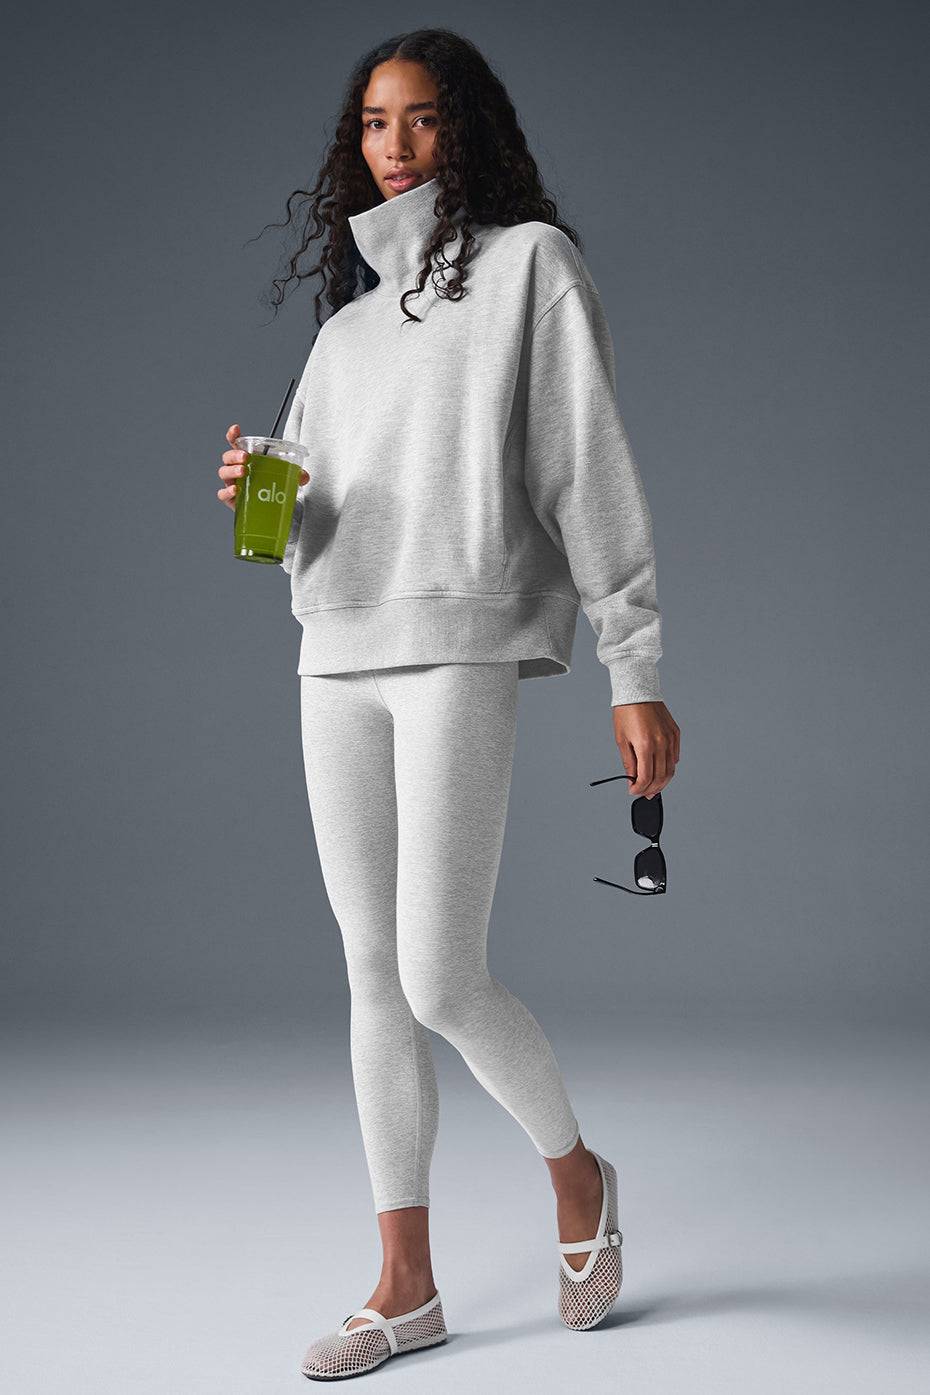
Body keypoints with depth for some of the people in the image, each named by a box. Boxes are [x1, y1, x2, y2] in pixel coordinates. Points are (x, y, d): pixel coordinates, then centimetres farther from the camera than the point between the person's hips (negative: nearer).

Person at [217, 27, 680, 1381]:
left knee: (442, 980, -11)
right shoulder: (349, 318, 20)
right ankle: (407, 1285, 15)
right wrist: (255, 497, -3)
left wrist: (637, 675, -10)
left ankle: (576, 1169, 19)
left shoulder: (529, 263, 3)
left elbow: (594, 472, -4)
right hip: (338, 658, 6)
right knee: (376, 977, 6)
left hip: (462, 646, -6)